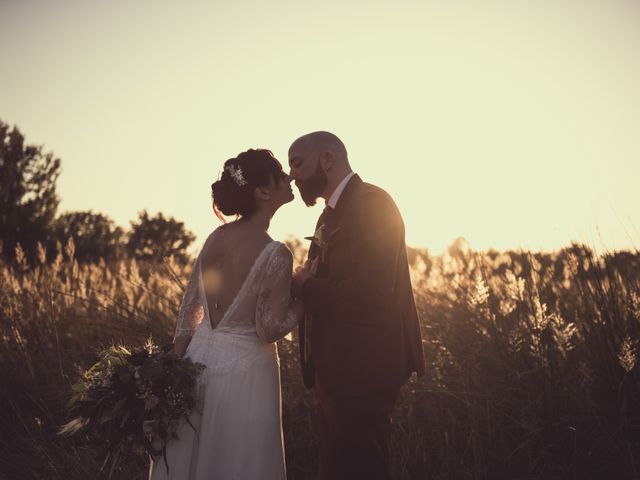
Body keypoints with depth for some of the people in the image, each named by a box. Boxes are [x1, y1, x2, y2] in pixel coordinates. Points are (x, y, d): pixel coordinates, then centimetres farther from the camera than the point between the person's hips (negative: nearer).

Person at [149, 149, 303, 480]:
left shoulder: (216, 237, 1)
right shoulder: (275, 255, -18)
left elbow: (188, 308, 5)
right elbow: (270, 329, -16)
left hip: (199, 359, 6)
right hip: (244, 371, -6)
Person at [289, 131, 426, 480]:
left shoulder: (371, 202, -14)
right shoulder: (332, 214, 17)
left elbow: (370, 291, -25)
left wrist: (302, 286, -13)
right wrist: (302, 285, -5)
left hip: (361, 373, -10)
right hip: (335, 373, 10)